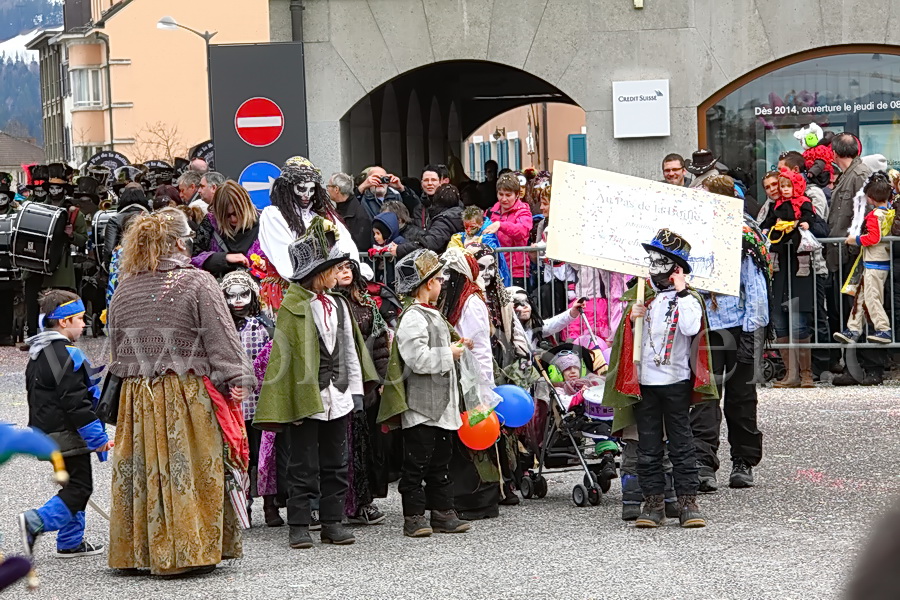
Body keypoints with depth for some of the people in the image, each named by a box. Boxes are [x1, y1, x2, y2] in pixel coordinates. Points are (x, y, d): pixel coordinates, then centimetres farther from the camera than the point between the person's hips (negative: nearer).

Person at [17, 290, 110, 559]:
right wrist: (98, 439, -16)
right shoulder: (67, 355, -19)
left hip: (47, 433, 10)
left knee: (74, 485, 18)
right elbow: (76, 403, -22)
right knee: (79, 488, -6)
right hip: (68, 435, -10)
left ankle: (71, 542, 20)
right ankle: (36, 521, -18)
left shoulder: (38, 353, 13)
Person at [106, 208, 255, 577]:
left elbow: (116, 349, 17)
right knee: (188, 472, -1)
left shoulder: (124, 289, 8)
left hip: (137, 398, 5)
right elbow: (221, 339, -10)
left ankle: (139, 551, 13)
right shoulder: (197, 284, -9)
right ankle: (190, 551, 0)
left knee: (146, 470, 9)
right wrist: (237, 379, -5)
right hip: (189, 397, -5)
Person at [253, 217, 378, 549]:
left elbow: (351, 349, 16)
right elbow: (285, 354, -11)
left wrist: (356, 390, 12)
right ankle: (299, 525, 4)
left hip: (337, 396, 6)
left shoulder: (339, 305, 11)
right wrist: (293, 397, -15)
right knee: (304, 465, -1)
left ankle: (332, 521, 18)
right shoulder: (292, 307, -9)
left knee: (335, 463, 11)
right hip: (305, 398, -6)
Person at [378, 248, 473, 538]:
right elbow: (418, 359, -24)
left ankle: (443, 513, 18)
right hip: (420, 405, -10)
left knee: (441, 460, 13)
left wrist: (455, 346, 15)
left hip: (441, 405, 10)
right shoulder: (413, 318, -15)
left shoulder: (432, 314, 17)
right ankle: (414, 516, -1)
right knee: (417, 462, -4)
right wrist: (449, 353, -13)